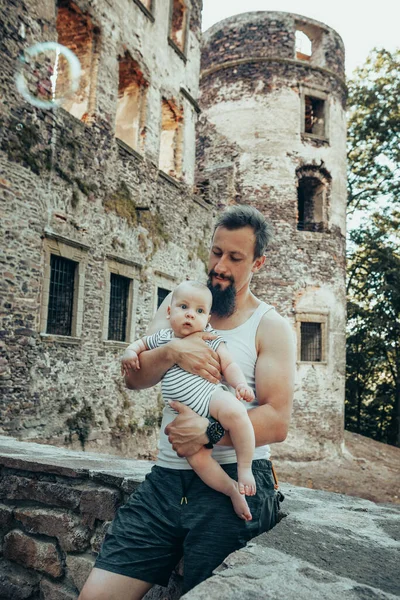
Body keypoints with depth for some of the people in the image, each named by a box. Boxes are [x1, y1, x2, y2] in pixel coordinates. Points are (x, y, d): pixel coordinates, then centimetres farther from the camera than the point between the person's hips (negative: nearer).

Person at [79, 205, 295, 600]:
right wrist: (172, 351, -17)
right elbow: (134, 378, 3)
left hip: (233, 482, -3)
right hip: (167, 477, 4)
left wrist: (210, 433, -25)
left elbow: (277, 422, -9)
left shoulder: (270, 327, -1)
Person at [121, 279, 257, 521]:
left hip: (212, 396, -3)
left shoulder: (211, 340, 6)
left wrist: (240, 384, -15)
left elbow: (229, 365, 3)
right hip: (187, 417, 3)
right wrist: (131, 352, 14)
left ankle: (245, 468, -20)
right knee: (197, 457, -20)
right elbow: (142, 342, 34)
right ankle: (232, 490, -1)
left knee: (234, 412, -38)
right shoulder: (162, 338, 15)